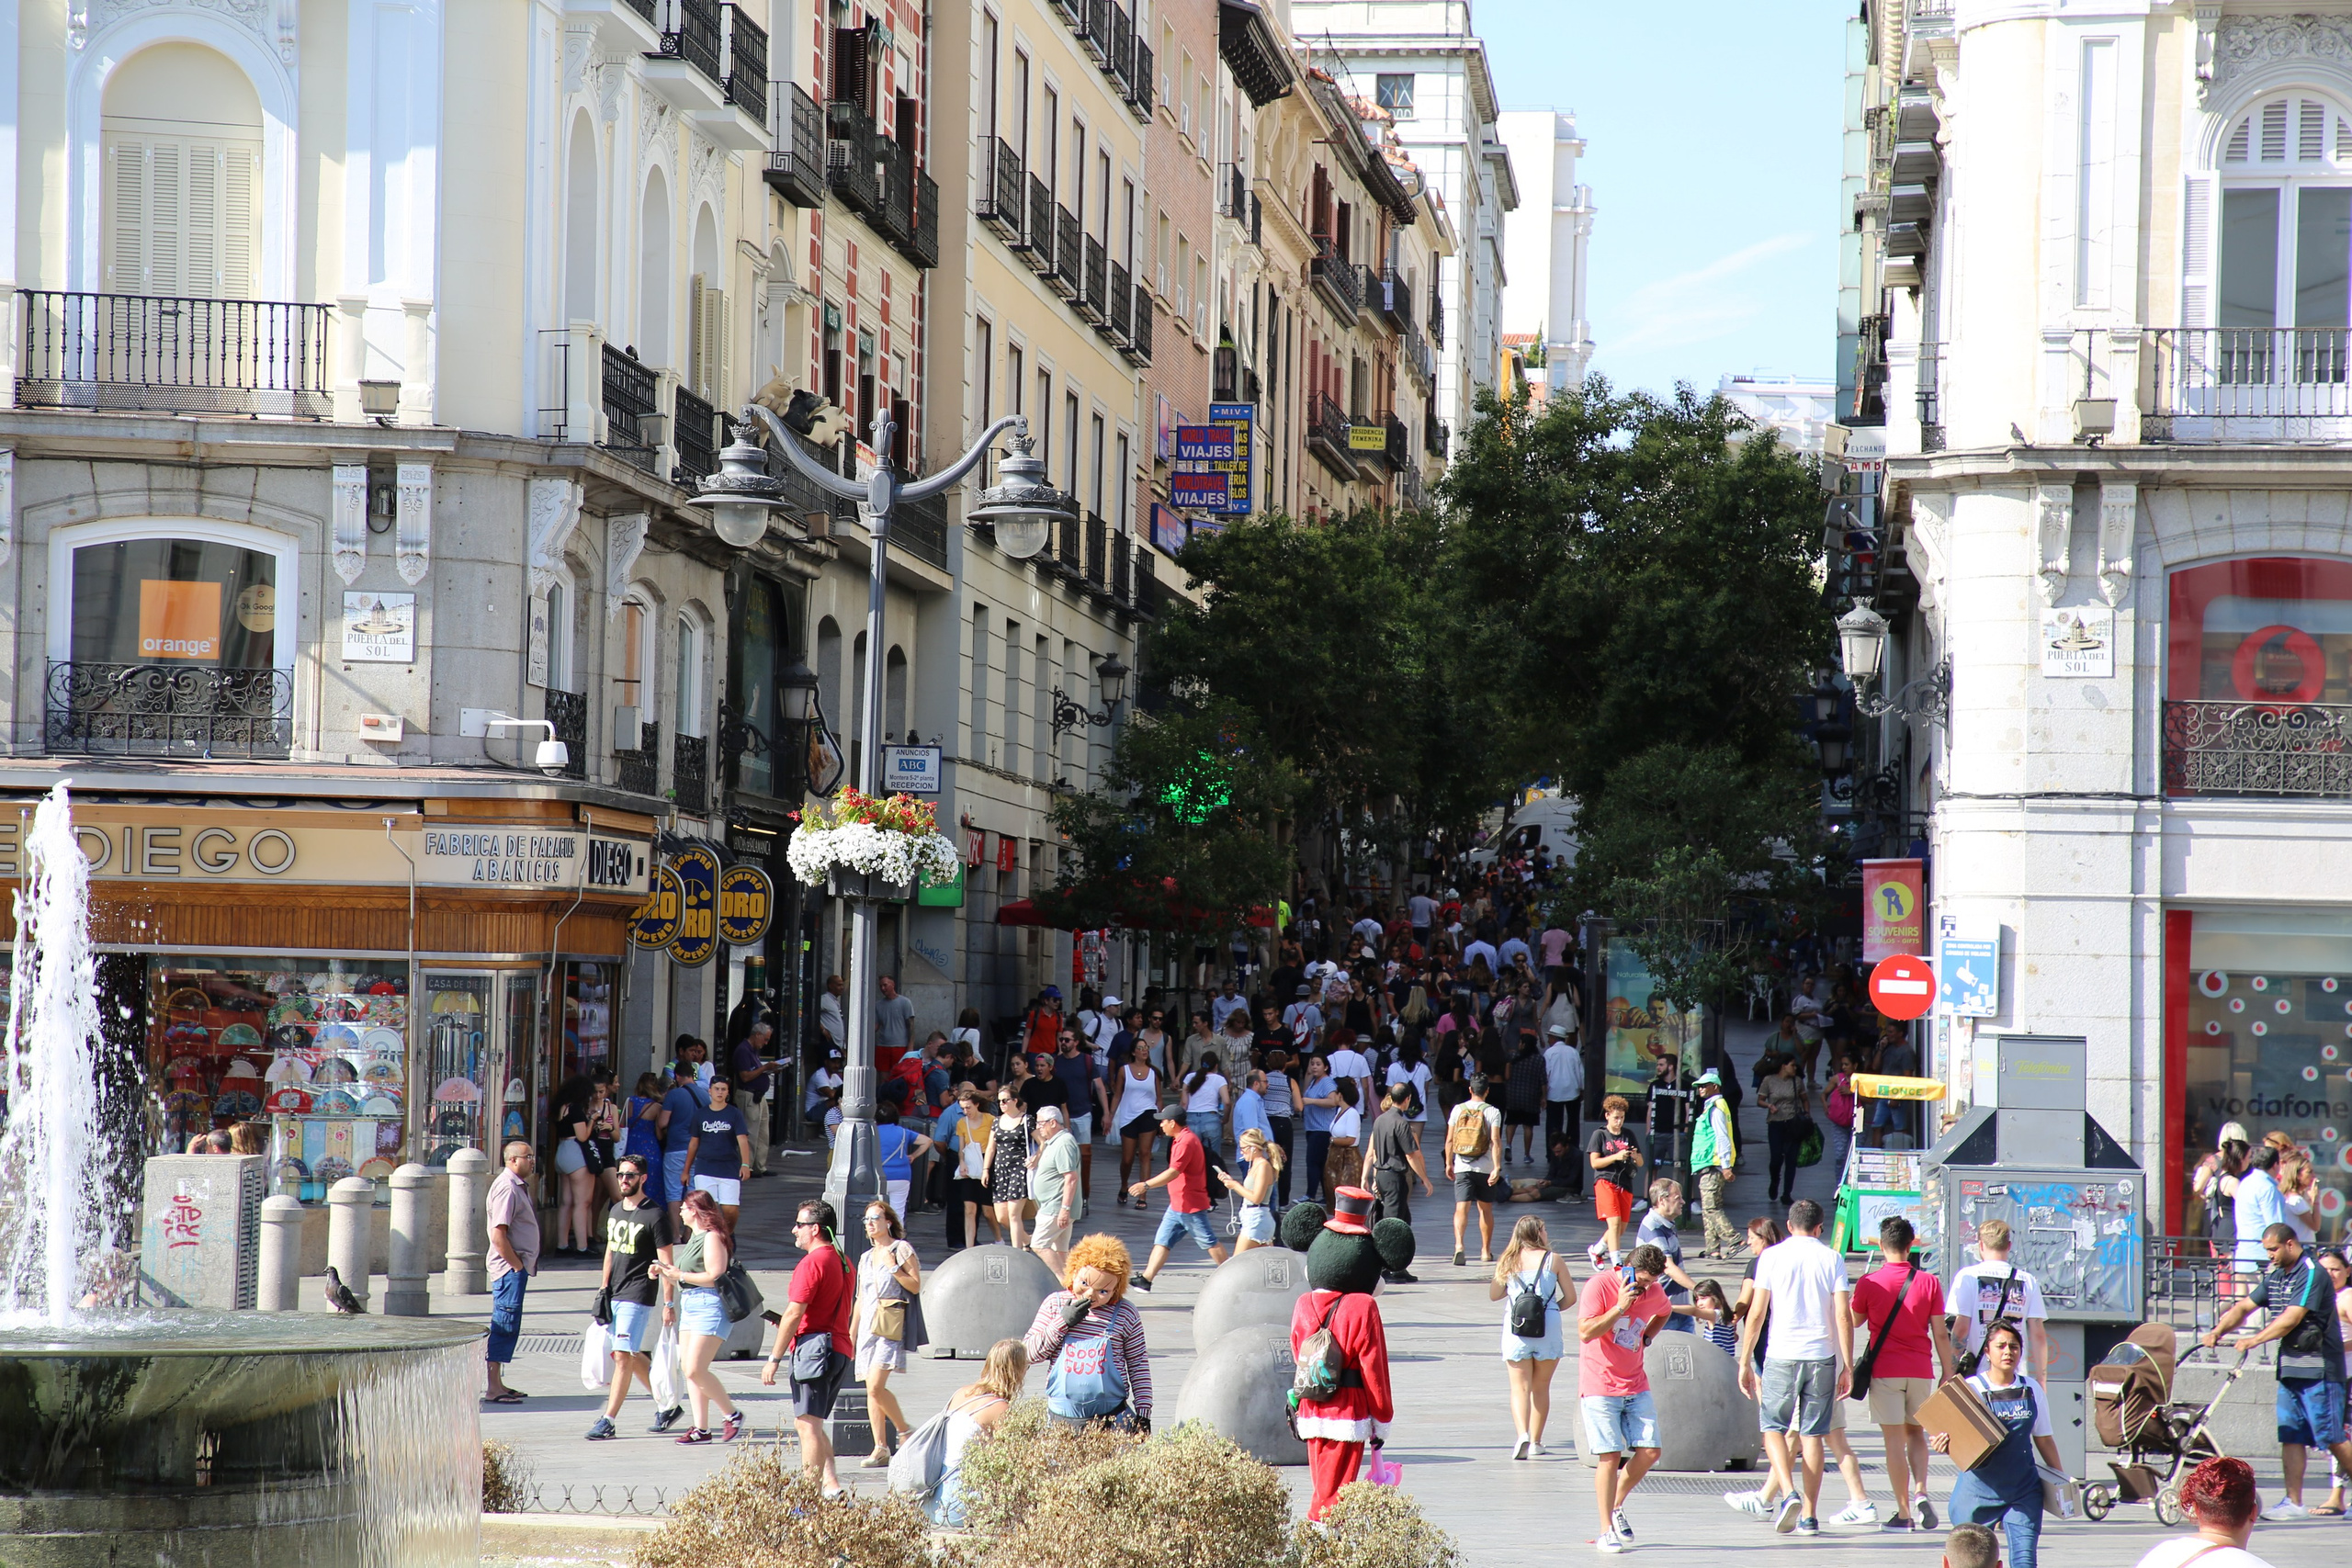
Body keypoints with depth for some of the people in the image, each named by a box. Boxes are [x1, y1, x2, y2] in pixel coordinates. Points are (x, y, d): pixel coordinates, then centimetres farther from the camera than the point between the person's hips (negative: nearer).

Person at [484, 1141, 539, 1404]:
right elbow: (498, 1236, -21)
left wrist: (523, 1266, 15)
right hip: (510, 1267, -10)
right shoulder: (507, 1188, -16)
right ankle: (494, 1389, -9)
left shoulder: (520, 1186, 16)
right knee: (505, 1325, -9)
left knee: (507, 1326, 14)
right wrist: (518, 1266, -17)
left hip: (517, 1266, 10)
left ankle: (497, 1385, 19)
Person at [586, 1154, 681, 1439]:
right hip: (614, 1295, 8)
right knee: (632, 1356, 12)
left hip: (638, 1296, -8)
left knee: (623, 1357, -11)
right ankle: (666, 1405, 26)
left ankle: (608, 1421, -10)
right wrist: (603, 1289, 14)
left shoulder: (655, 1216, -10)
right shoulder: (616, 1210, 13)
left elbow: (666, 1263, -10)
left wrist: (669, 1303, -13)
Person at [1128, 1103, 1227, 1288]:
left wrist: (1146, 1185, -28)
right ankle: (1146, 1279, 5)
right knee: (1162, 1241, 6)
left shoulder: (1186, 1141, -20)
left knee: (1209, 1242, -1)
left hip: (1191, 1206, -10)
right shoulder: (1181, 1139, 12)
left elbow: (1173, 1172, -28)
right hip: (1177, 1205, 10)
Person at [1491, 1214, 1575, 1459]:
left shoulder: (1508, 1261, 4)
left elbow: (1493, 1295, 12)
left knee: (1520, 1387, 1)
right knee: (1541, 1387, 13)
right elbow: (1571, 1296, 2)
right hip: (1548, 1328, 0)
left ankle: (1522, 1435, -20)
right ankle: (1536, 1441, 17)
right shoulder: (1553, 1260, 0)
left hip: (1515, 1327, 0)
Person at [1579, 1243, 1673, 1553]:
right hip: (1600, 1385, -6)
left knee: (1650, 1451, -2)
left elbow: (1663, 1313, 29)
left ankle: (1617, 1506, 21)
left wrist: (1646, 1338, 13)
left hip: (1636, 1385, 6)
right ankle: (1606, 1530, -1)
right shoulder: (1599, 1285, -12)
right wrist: (1620, 1307, -24)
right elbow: (1586, 1332, -20)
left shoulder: (1653, 1292, 4)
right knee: (1610, 1456, -9)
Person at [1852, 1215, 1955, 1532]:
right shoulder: (1929, 1282, -1)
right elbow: (1940, 1333, 0)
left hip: (1885, 1370, -2)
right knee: (1916, 1433, 18)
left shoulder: (1869, 1283, -5)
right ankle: (1921, 1492, -4)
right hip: (1921, 1369, 2)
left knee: (1895, 1439, 0)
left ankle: (1903, 1512, -2)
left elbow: (1854, 1321, 11)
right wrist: (1947, 1372, 7)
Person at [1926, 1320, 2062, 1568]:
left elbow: (2044, 1440, 17)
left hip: (2023, 1489, 2)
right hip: (1979, 1489, -2)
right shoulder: (1970, 1389, -3)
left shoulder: (2031, 1390, 8)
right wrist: (1942, 1446, -26)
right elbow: (1957, 1441, -3)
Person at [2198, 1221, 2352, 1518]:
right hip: (2290, 1365, 8)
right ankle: (2293, 1503, 4)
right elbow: (2245, 1306, 11)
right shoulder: (2275, 1275, 13)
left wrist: (2255, 1340, -29)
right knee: (2290, 1435, 3)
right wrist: (2217, 1331, -4)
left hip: (2318, 1368, -8)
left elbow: (2291, 1318, -22)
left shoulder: (2310, 1273, -13)